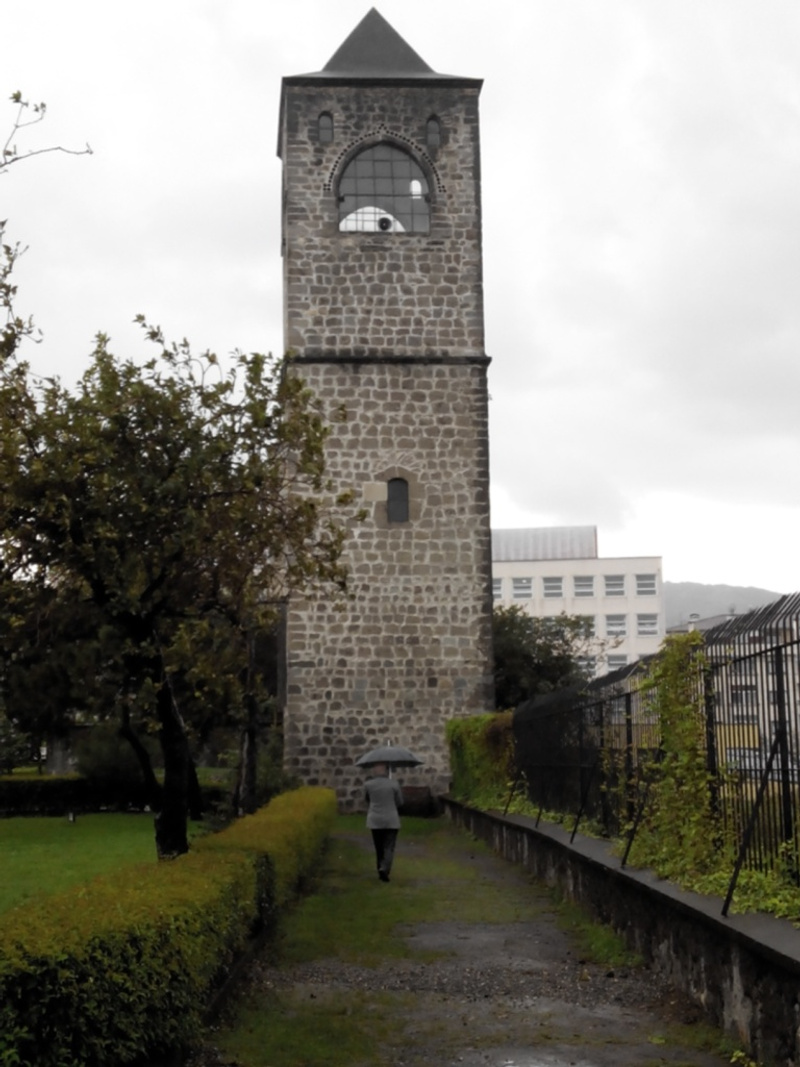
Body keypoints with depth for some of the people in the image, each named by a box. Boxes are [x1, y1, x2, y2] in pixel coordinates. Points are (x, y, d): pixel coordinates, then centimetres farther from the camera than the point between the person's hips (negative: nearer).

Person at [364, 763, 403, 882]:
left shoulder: (368, 785, -4)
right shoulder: (394, 784, -7)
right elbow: (400, 802, 1)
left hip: (375, 821, 2)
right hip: (391, 821, -2)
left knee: (379, 848, 15)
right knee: (389, 848, 0)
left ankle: (381, 871, 20)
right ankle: (384, 869, -21)